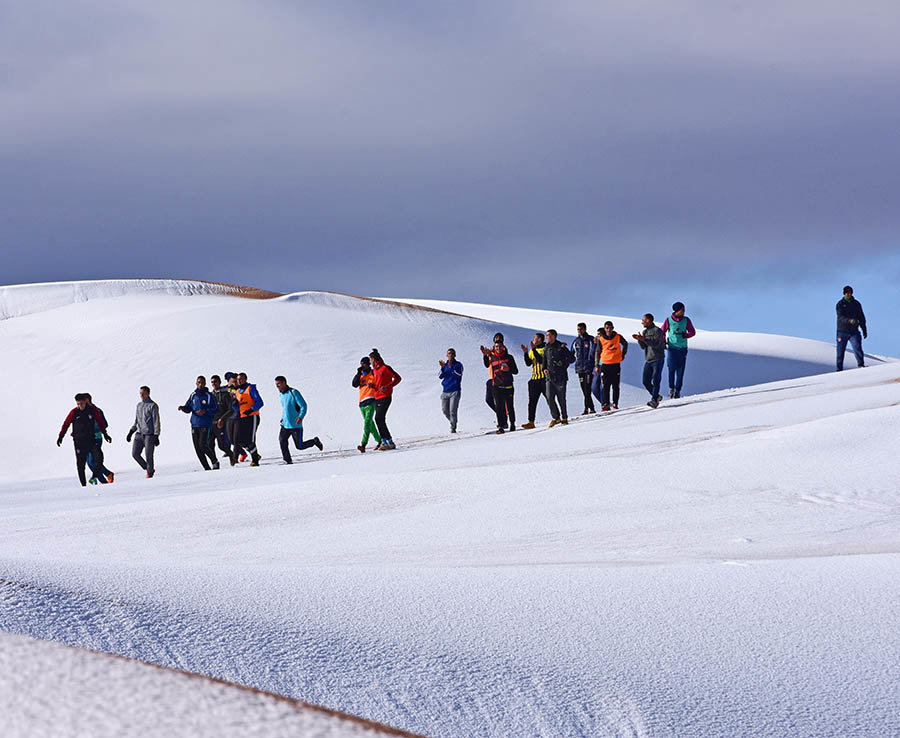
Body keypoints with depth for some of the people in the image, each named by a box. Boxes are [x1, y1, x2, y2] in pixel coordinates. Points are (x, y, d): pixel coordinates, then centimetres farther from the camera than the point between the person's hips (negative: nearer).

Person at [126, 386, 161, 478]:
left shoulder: (153, 406, -5)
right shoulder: (139, 405, 15)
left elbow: (156, 422, -8)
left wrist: (156, 436, -14)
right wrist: (131, 432, 12)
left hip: (149, 435, -6)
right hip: (139, 434, 6)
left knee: (148, 456, -7)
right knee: (135, 454, -1)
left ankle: (150, 474, 5)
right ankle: (148, 469, 15)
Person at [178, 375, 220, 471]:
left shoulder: (209, 396, -3)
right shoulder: (193, 396, 11)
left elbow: (216, 410, -6)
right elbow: (188, 408, 15)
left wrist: (205, 411, -20)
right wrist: (183, 408, -7)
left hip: (205, 425, -5)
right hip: (194, 424, 5)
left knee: (203, 445, -15)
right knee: (197, 448, 3)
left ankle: (215, 462, 5)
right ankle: (206, 468, 10)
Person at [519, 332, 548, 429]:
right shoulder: (532, 351, 16)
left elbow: (541, 360, -20)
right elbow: (528, 363, 7)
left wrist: (534, 350, -22)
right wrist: (526, 353, -6)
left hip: (544, 378, -7)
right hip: (534, 380, 7)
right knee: (532, 402, 2)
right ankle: (531, 422, 2)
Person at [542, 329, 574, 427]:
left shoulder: (561, 347, -7)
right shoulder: (546, 348, 12)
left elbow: (572, 358, -6)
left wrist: (563, 363, -18)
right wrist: (544, 368, 11)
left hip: (560, 377, -5)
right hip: (550, 377, 5)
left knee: (561, 398, 0)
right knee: (550, 398, -4)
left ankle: (564, 418, 14)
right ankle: (556, 417, 7)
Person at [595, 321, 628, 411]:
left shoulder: (618, 337, 0)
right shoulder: (600, 339, -1)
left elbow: (625, 344, 19)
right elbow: (598, 352, 6)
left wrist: (623, 354, 15)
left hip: (616, 365, 1)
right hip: (605, 364, -1)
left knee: (615, 386, 5)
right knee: (605, 386, -5)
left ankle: (615, 404, 11)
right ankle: (605, 405, -5)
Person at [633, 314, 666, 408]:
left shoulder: (657, 331, -8)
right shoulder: (644, 332, 16)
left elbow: (656, 344, -19)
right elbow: (643, 347, 11)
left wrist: (644, 339, -23)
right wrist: (639, 339, -7)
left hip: (658, 359, -8)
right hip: (648, 360, 8)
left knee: (656, 380, -14)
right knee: (646, 381, 3)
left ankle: (654, 400, -17)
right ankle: (656, 396, 19)